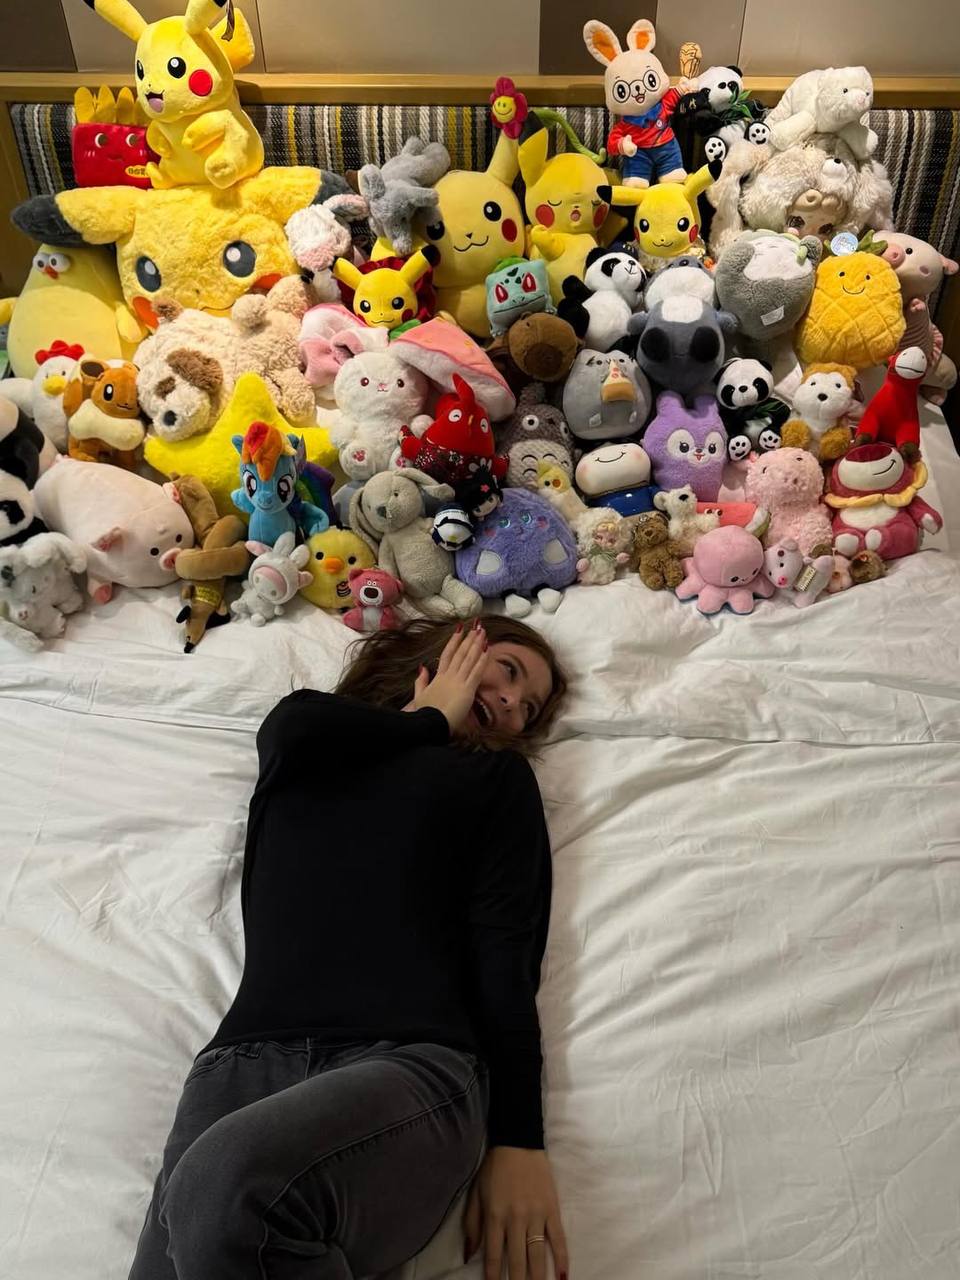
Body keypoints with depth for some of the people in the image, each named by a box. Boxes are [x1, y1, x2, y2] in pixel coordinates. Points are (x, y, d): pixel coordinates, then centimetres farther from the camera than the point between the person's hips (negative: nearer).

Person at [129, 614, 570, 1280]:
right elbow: (297, 729, -2)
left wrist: (517, 1139, -7)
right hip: (248, 1056, 1)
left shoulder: (498, 776, 19)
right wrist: (429, 720, 15)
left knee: (229, 1186, -31)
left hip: (410, 1059, -1)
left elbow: (508, 959, 5)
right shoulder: (301, 729, 25)